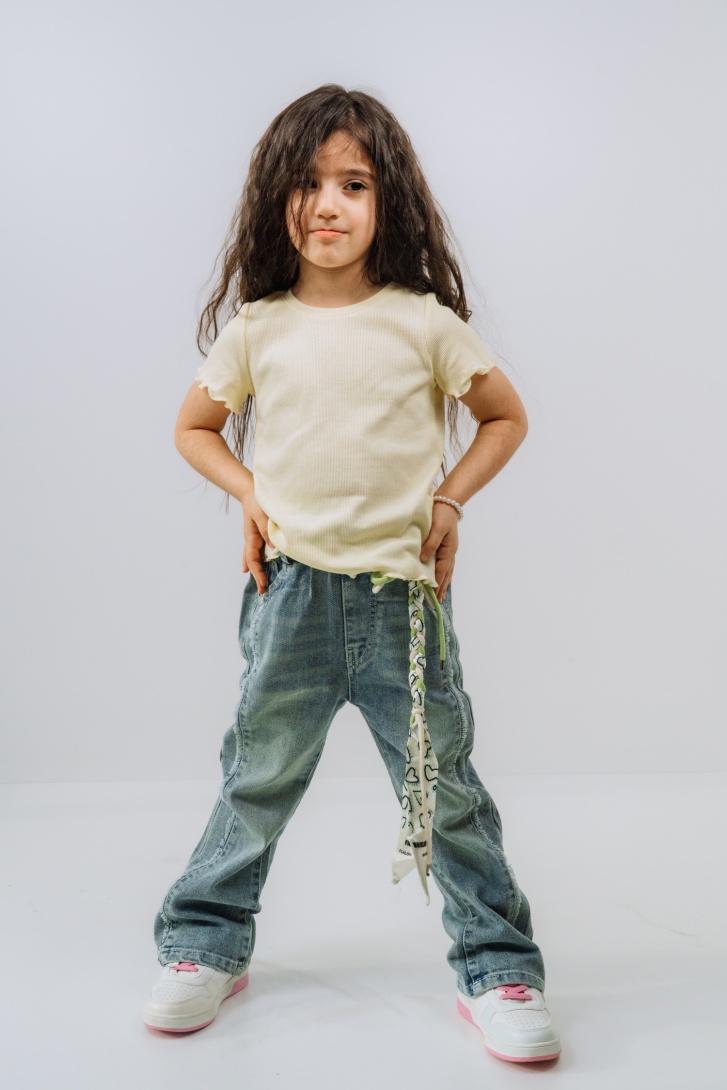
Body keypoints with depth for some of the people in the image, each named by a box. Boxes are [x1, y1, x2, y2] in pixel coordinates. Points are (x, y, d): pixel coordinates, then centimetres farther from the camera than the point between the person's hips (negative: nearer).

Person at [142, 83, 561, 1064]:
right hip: (292, 592, 1)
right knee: (259, 776, 12)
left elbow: (507, 415, 10)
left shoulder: (425, 323, -1)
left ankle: (498, 968, 23)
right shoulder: (256, 329, 2)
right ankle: (206, 944, 32)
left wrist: (450, 500, -2)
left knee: (444, 785, 7)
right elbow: (194, 427, 16)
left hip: (402, 594, -1)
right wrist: (252, 497, 0)